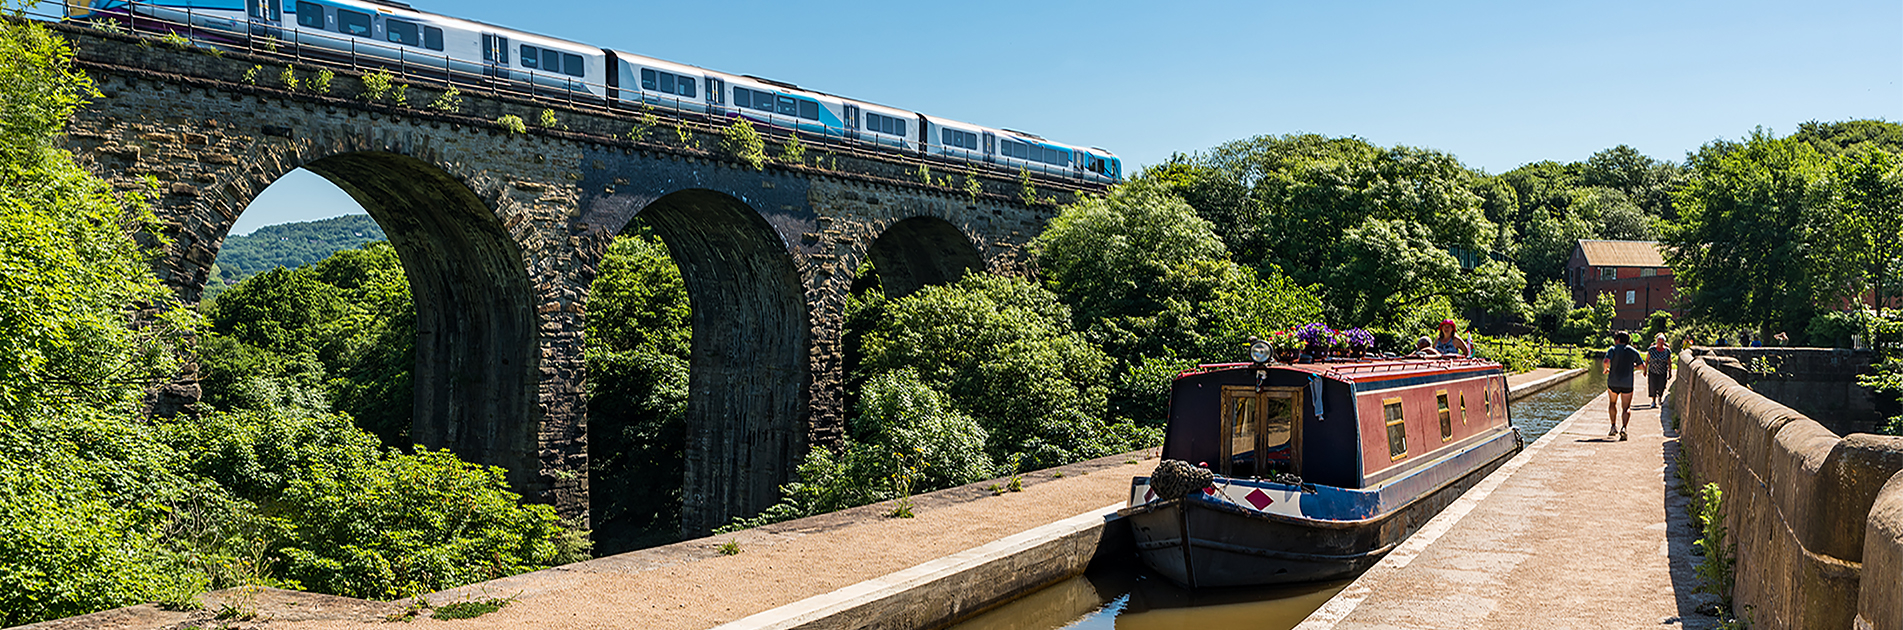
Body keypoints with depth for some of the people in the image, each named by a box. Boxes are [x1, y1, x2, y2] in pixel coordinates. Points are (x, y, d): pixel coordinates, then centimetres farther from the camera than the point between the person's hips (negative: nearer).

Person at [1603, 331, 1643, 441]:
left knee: (1613, 403, 23)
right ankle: (1624, 427, -18)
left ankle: (1614, 427, 18)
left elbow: (1605, 362, -21)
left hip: (1613, 383, -1)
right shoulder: (1633, 351, 5)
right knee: (1627, 408, 5)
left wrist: (1605, 369, -1)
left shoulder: (1613, 349, -4)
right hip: (1628, 384, 1)